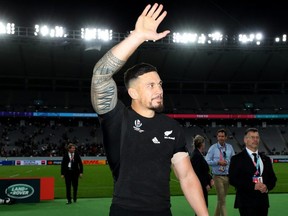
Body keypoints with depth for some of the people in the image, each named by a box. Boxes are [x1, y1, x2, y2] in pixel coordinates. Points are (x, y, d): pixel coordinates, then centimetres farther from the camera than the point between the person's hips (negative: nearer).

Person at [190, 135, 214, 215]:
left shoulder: (199, 154, 12)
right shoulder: (196, 155, -18)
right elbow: (197, 173, -21)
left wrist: (210, 179, 4)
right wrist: (206, 185, -16)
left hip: (203, 186, 10)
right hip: (200, 186, -10)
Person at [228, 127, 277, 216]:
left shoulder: (266, 159, 16)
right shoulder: (237, 159, -2)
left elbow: (272, 178, 16)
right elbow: (233, 179, -11)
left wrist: (267, 187, -6)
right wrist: (253, 186, -18)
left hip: (263, 202, 5)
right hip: (246, 202, -5)